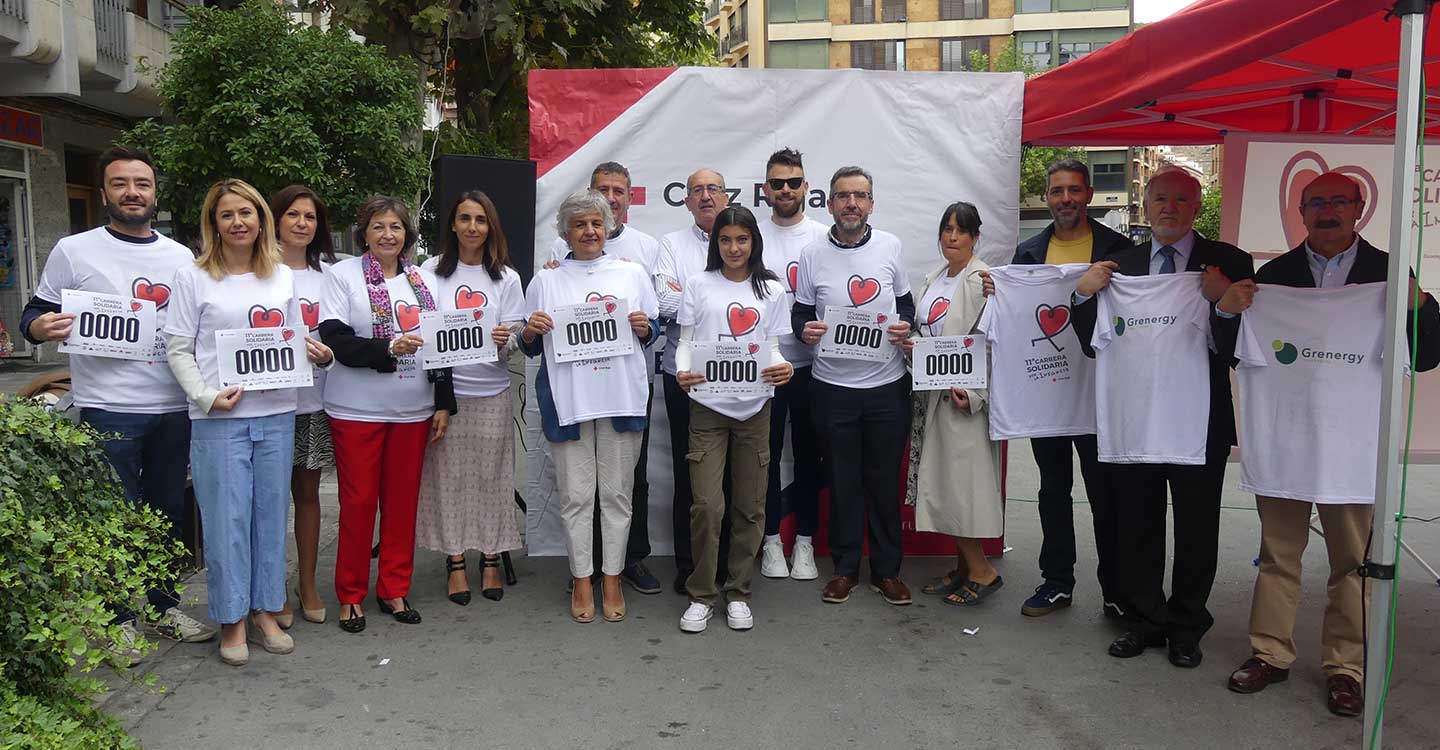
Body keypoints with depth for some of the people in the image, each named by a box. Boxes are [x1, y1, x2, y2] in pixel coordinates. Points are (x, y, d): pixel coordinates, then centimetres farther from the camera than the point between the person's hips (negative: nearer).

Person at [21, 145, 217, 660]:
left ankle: (162, 607, 27)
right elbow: (34, 317, 3)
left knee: (169, 512, 12)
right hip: (108, 410, -4)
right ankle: (120, 618, 17)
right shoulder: (74, 251, 1)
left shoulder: (182, 258, 10)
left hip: (173, 409, 4)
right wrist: (40, 327, -20)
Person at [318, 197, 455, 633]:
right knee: (358, 501, 2)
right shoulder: (343, 274, -2)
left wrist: (444, 404, 7)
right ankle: (351, 595, 16)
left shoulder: (424, 279, 10)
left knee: (402, 500, 8)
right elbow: (334, 340, -12)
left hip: (413, 411, 4)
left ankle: (394, 589, 21)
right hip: (357, 411, -3)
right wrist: (389, 348, -24)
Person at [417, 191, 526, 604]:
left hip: (491, 391, 0)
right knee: (448, 475, 4)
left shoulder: (506, 278, 6)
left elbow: (515, 337, 3)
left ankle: (491, 559, 18)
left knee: (492, 476, 4)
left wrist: (505, 340, -19)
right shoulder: (433, 271, 4)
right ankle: (455, 561, 16)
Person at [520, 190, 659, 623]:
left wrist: (644, 327, -7)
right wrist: (532, 331, -10)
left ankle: (612, 579, 17)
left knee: (616, 492, 5)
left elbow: (653, 331, 15)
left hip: (621, 398, 1)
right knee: (576, 495, 4)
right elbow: (530, 347, 11)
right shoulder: (546, 281, 9)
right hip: (567, 401, 0)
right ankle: (581, 580, 16)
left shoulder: (632, 274, 10)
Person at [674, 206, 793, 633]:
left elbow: (773, 348, 9)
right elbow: (685, 342, 4)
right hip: (707, 406, -2)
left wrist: (781, 369, -13)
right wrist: (682, 372, -17)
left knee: (749, 507, 7)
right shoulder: (699, 285, 5)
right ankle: (701, 595, 9)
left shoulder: (771, 291, 9)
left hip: (754, 408, 2)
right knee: (707, 506, -7)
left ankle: (738, 593, 21)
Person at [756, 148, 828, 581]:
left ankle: (804, 541, 20)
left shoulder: (824, 237, 3)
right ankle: (771, 541, 19)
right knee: (767, 454, 7)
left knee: (808, 453, 8)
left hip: (810, 364, 1)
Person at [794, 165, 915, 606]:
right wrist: (804, 330, -15)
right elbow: (799, 314, 7)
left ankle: (887, 570, 23)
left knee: (885, 480, 9)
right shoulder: (813, 256, 0)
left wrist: (906, 327, -8)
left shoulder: (889, 246, 3)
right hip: (834, 387, 0)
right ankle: (845, 568, 23)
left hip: (888, 384, 1)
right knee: (843, 482, 8)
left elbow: (906, 303, 13)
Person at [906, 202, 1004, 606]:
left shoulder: (981, 280, -11)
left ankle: (982, 570, 7)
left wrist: (971, 391, -21)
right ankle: (963, 567, 21)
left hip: (964, 396, -8)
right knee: (942, 480, 11)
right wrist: (911, 343, 3)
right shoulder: (934, 280, 15)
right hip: (932, 394, 8)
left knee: (962, 477, -6)